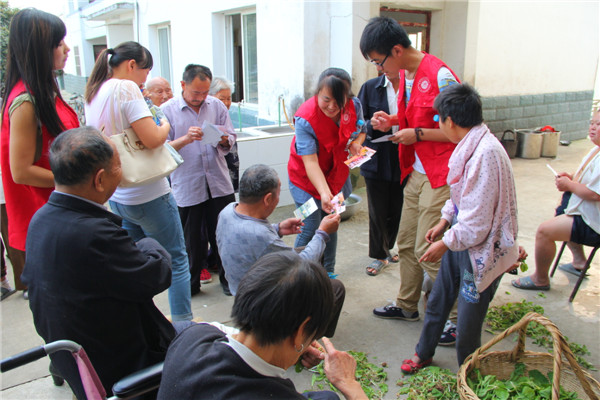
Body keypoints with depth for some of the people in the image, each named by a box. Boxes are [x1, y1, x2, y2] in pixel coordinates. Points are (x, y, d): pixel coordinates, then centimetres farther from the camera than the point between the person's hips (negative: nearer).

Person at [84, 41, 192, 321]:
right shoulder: (126, 88, -17)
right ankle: (182, 324, 11)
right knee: (176, 259, 5)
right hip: (146, 194, -9)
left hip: (116, 196, 9)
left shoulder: (93, 93, 9)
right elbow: (152, 139, -25)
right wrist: (165, 126, -3)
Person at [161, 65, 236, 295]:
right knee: (191, 239, 8)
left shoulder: (216, 106, 7)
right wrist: (185, 139, -23)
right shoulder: (167, 110, -1)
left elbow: (231, 140, 8)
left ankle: (228, 278, 28)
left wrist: (224, 140, -15)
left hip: (219, 183, 2)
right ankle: (190, 283, 28)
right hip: (187, 187, -2)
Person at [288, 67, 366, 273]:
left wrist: (357, 142, -16)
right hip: (307, 179, -5)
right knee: (310, 229, -7)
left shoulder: (354, 105, -14)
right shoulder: (305, 119, -29)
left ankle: (328, 273, 31)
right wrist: (324, 193, -46)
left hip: (336, 175, 5)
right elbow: (310, 161, -34)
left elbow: (360, 130, 8)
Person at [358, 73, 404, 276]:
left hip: (403, 162, 0)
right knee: (377, 212, 7)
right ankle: (380, 256, 25)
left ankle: (386, 248, 38)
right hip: (377, 161, 0)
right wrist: (373, 125, -20)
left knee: (396, 210, 14)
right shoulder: (370, 87, 1)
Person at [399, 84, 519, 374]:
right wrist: (444, 222, 16)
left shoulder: (485, 153, -28)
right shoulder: (471, 145, 1)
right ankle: (423, 354, 44)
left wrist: (444, 244, -14)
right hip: (461, 239, 9)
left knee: (467, 325, 6)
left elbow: (476, 223, -25)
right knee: (437, 300, 22)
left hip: (482, 248, -9)